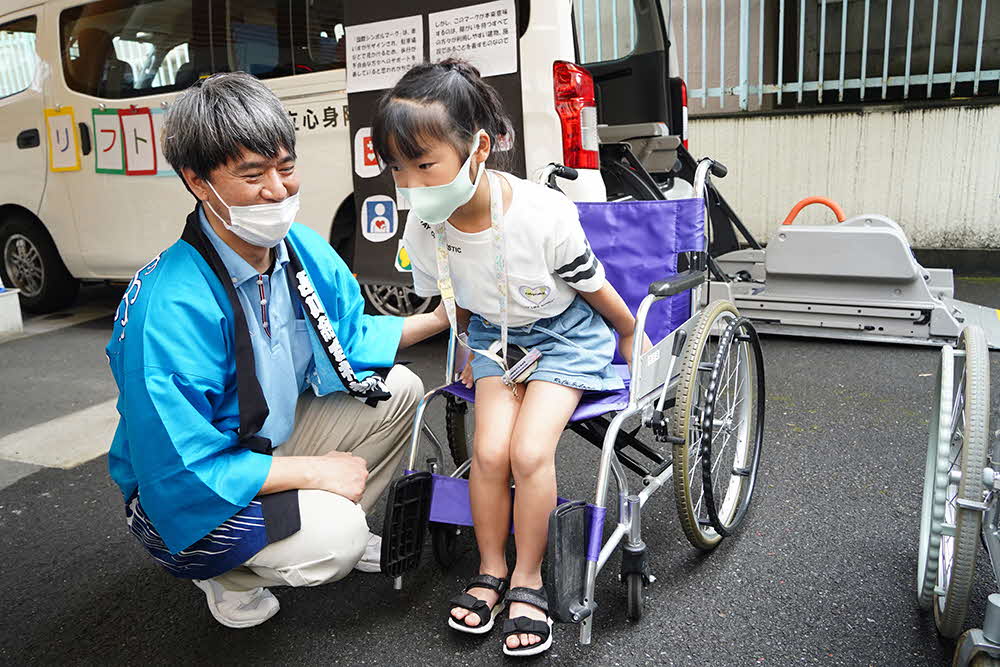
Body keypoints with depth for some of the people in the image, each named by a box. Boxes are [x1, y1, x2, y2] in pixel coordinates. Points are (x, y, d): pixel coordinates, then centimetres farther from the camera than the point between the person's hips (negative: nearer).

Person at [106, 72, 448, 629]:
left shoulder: (301, 248, -9)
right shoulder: (171, 308, -33)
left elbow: (346, 338, 7)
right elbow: (180, 467, -31)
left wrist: (436, 319, -4)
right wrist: (316, 471, -25)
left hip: (270, 442, 8)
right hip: (181, 498, -7)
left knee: (396, 390, -1)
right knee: (333, 539, -30)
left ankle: (336, 530, 17)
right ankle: (228, 573, 5)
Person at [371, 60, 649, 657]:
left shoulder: (544, 217, -32)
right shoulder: (423, 229, -19)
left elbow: (594, 288, -14)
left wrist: (632, 339, 2)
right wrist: (469, 349, 15)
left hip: (567, 335, -3)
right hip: (494, 336, 4)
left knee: (529, 451, -18)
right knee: (490, 450, -13)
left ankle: (528, 580, 5)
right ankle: (492, 571, 12)